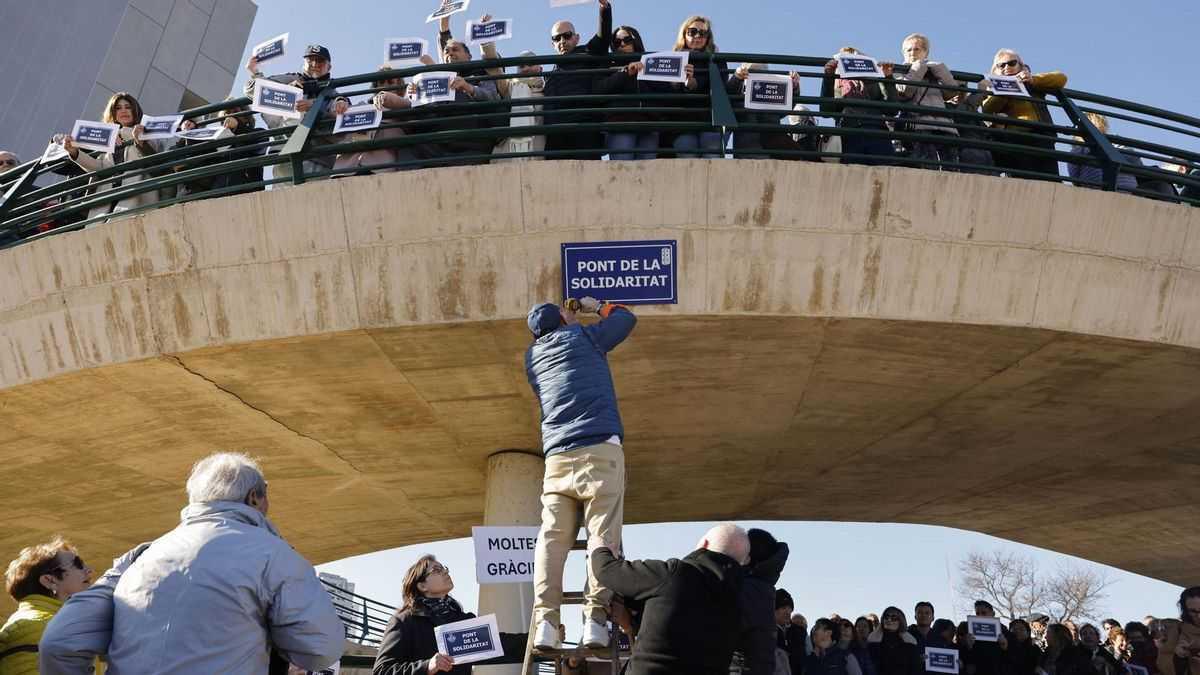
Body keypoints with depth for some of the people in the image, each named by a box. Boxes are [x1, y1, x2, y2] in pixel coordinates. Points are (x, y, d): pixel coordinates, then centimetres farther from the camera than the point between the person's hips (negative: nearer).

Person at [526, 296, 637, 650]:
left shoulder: (532, 356, 21)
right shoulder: (583, 337, 11)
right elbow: (627, 317, 26)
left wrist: (568, 319, 46)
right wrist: (596, 305, 41)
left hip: (557, 456, 4)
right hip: (599, 450, -4)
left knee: (552, 537, -3)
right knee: (604, 535, -7)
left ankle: (545, 621, -15)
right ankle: (595, 618, -16)